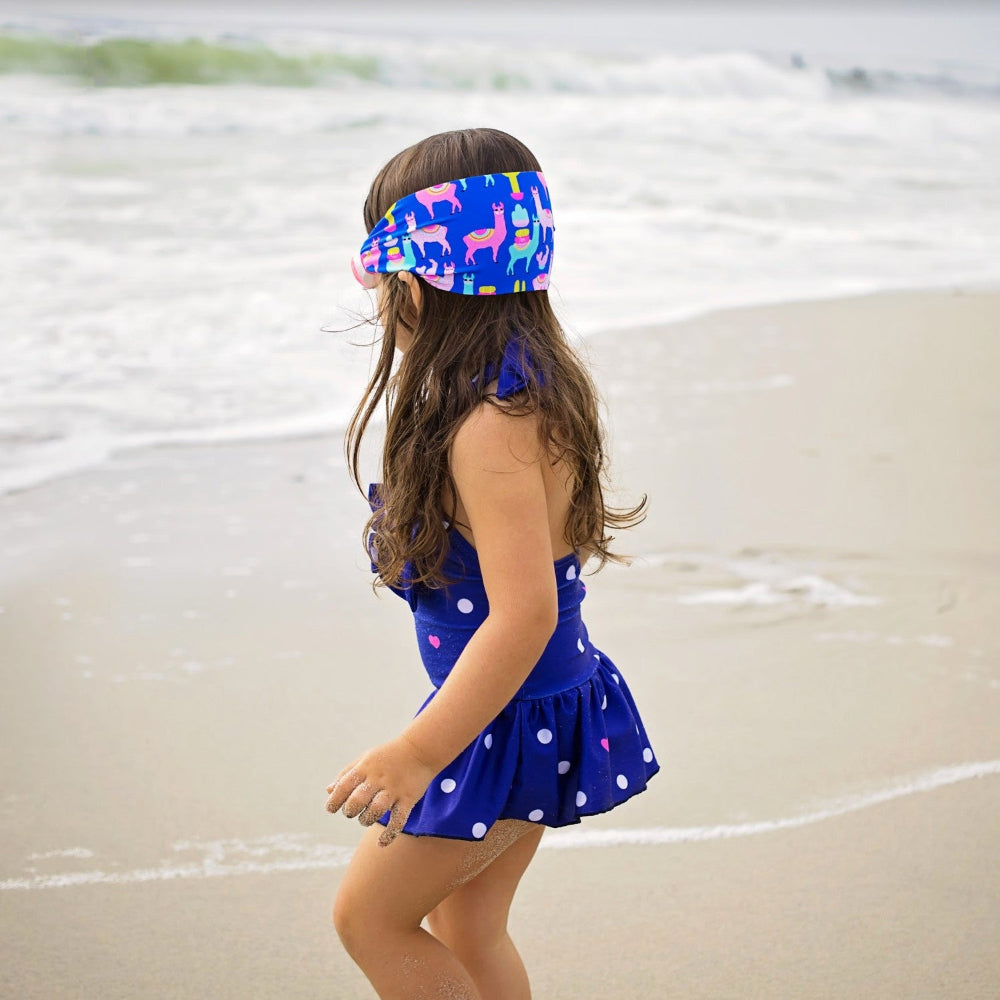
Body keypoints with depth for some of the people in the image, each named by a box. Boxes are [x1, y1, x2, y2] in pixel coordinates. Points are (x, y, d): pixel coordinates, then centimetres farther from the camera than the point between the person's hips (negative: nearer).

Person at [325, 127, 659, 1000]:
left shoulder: (490, 426, -28)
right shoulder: (529, 381, 3)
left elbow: (525, 612, -31)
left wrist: (419, 753, -28)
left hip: (512, 722, -10)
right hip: (543, 704, 10)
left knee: (369, 914, 6)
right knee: (468, 929, 20)